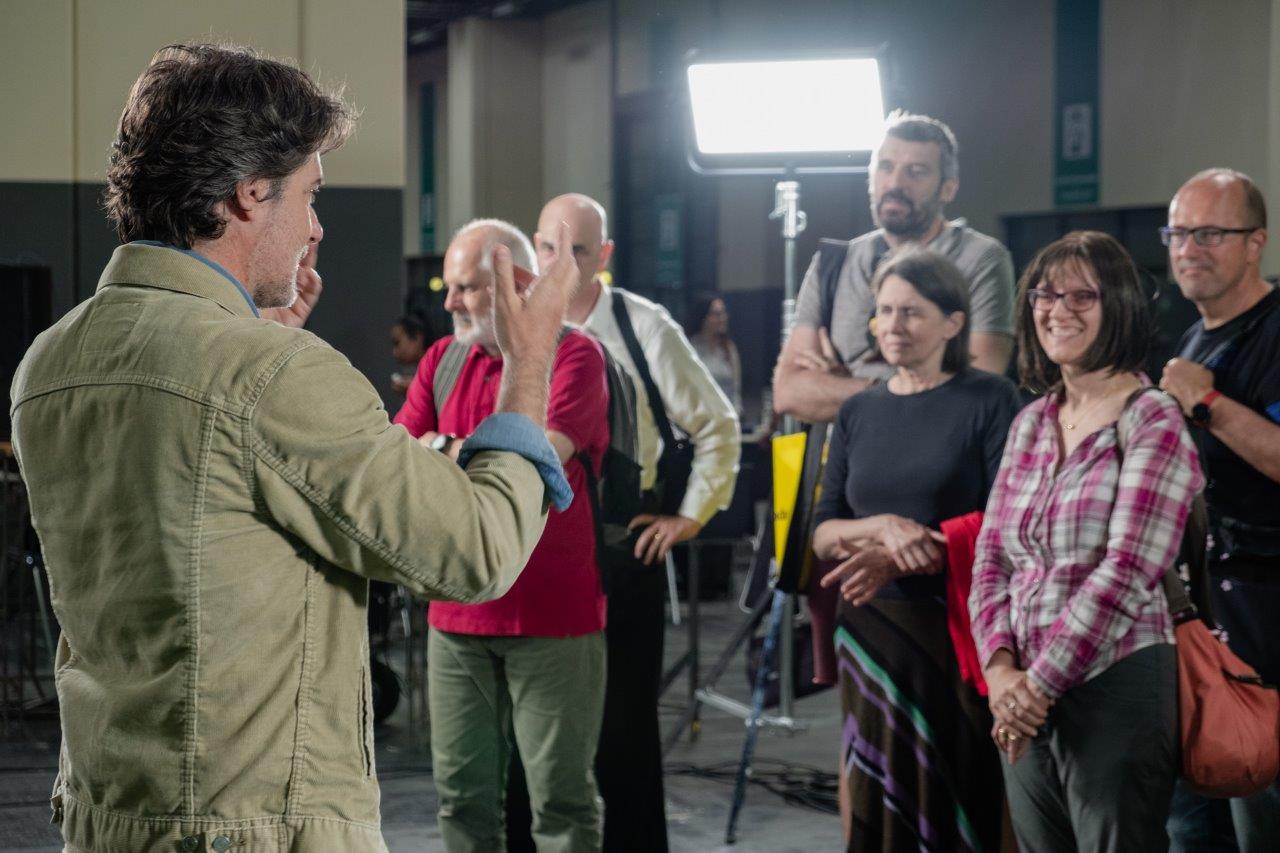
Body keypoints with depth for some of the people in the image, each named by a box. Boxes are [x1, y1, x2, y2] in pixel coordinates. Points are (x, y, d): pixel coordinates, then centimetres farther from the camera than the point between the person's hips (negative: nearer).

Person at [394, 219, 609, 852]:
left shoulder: (572, 355, -5)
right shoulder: (443, 359, 13)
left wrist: (441, 450, -8)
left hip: (552, 618, -5)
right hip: (458, 615, 5)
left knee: (560, 794, 0)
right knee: (463, 793, 8)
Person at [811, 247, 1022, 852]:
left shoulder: (989, 401, -2)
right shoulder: (859, 412, 12)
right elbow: (823, 534, 10)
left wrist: (904, 555, -19)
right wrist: (883, 527, -11)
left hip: (957, 630, -4)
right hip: (871, 628, 4)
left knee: (958, 797, -1)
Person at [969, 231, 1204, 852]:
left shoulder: (1154, 423, -7)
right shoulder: (1031, 423, 13)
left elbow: (1127, 573, -15)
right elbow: (992, 556, 11)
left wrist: (1041, 684, -14)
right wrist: (1000, 668, -5)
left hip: (1117, 685, -6)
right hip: (1027, 704, 6)